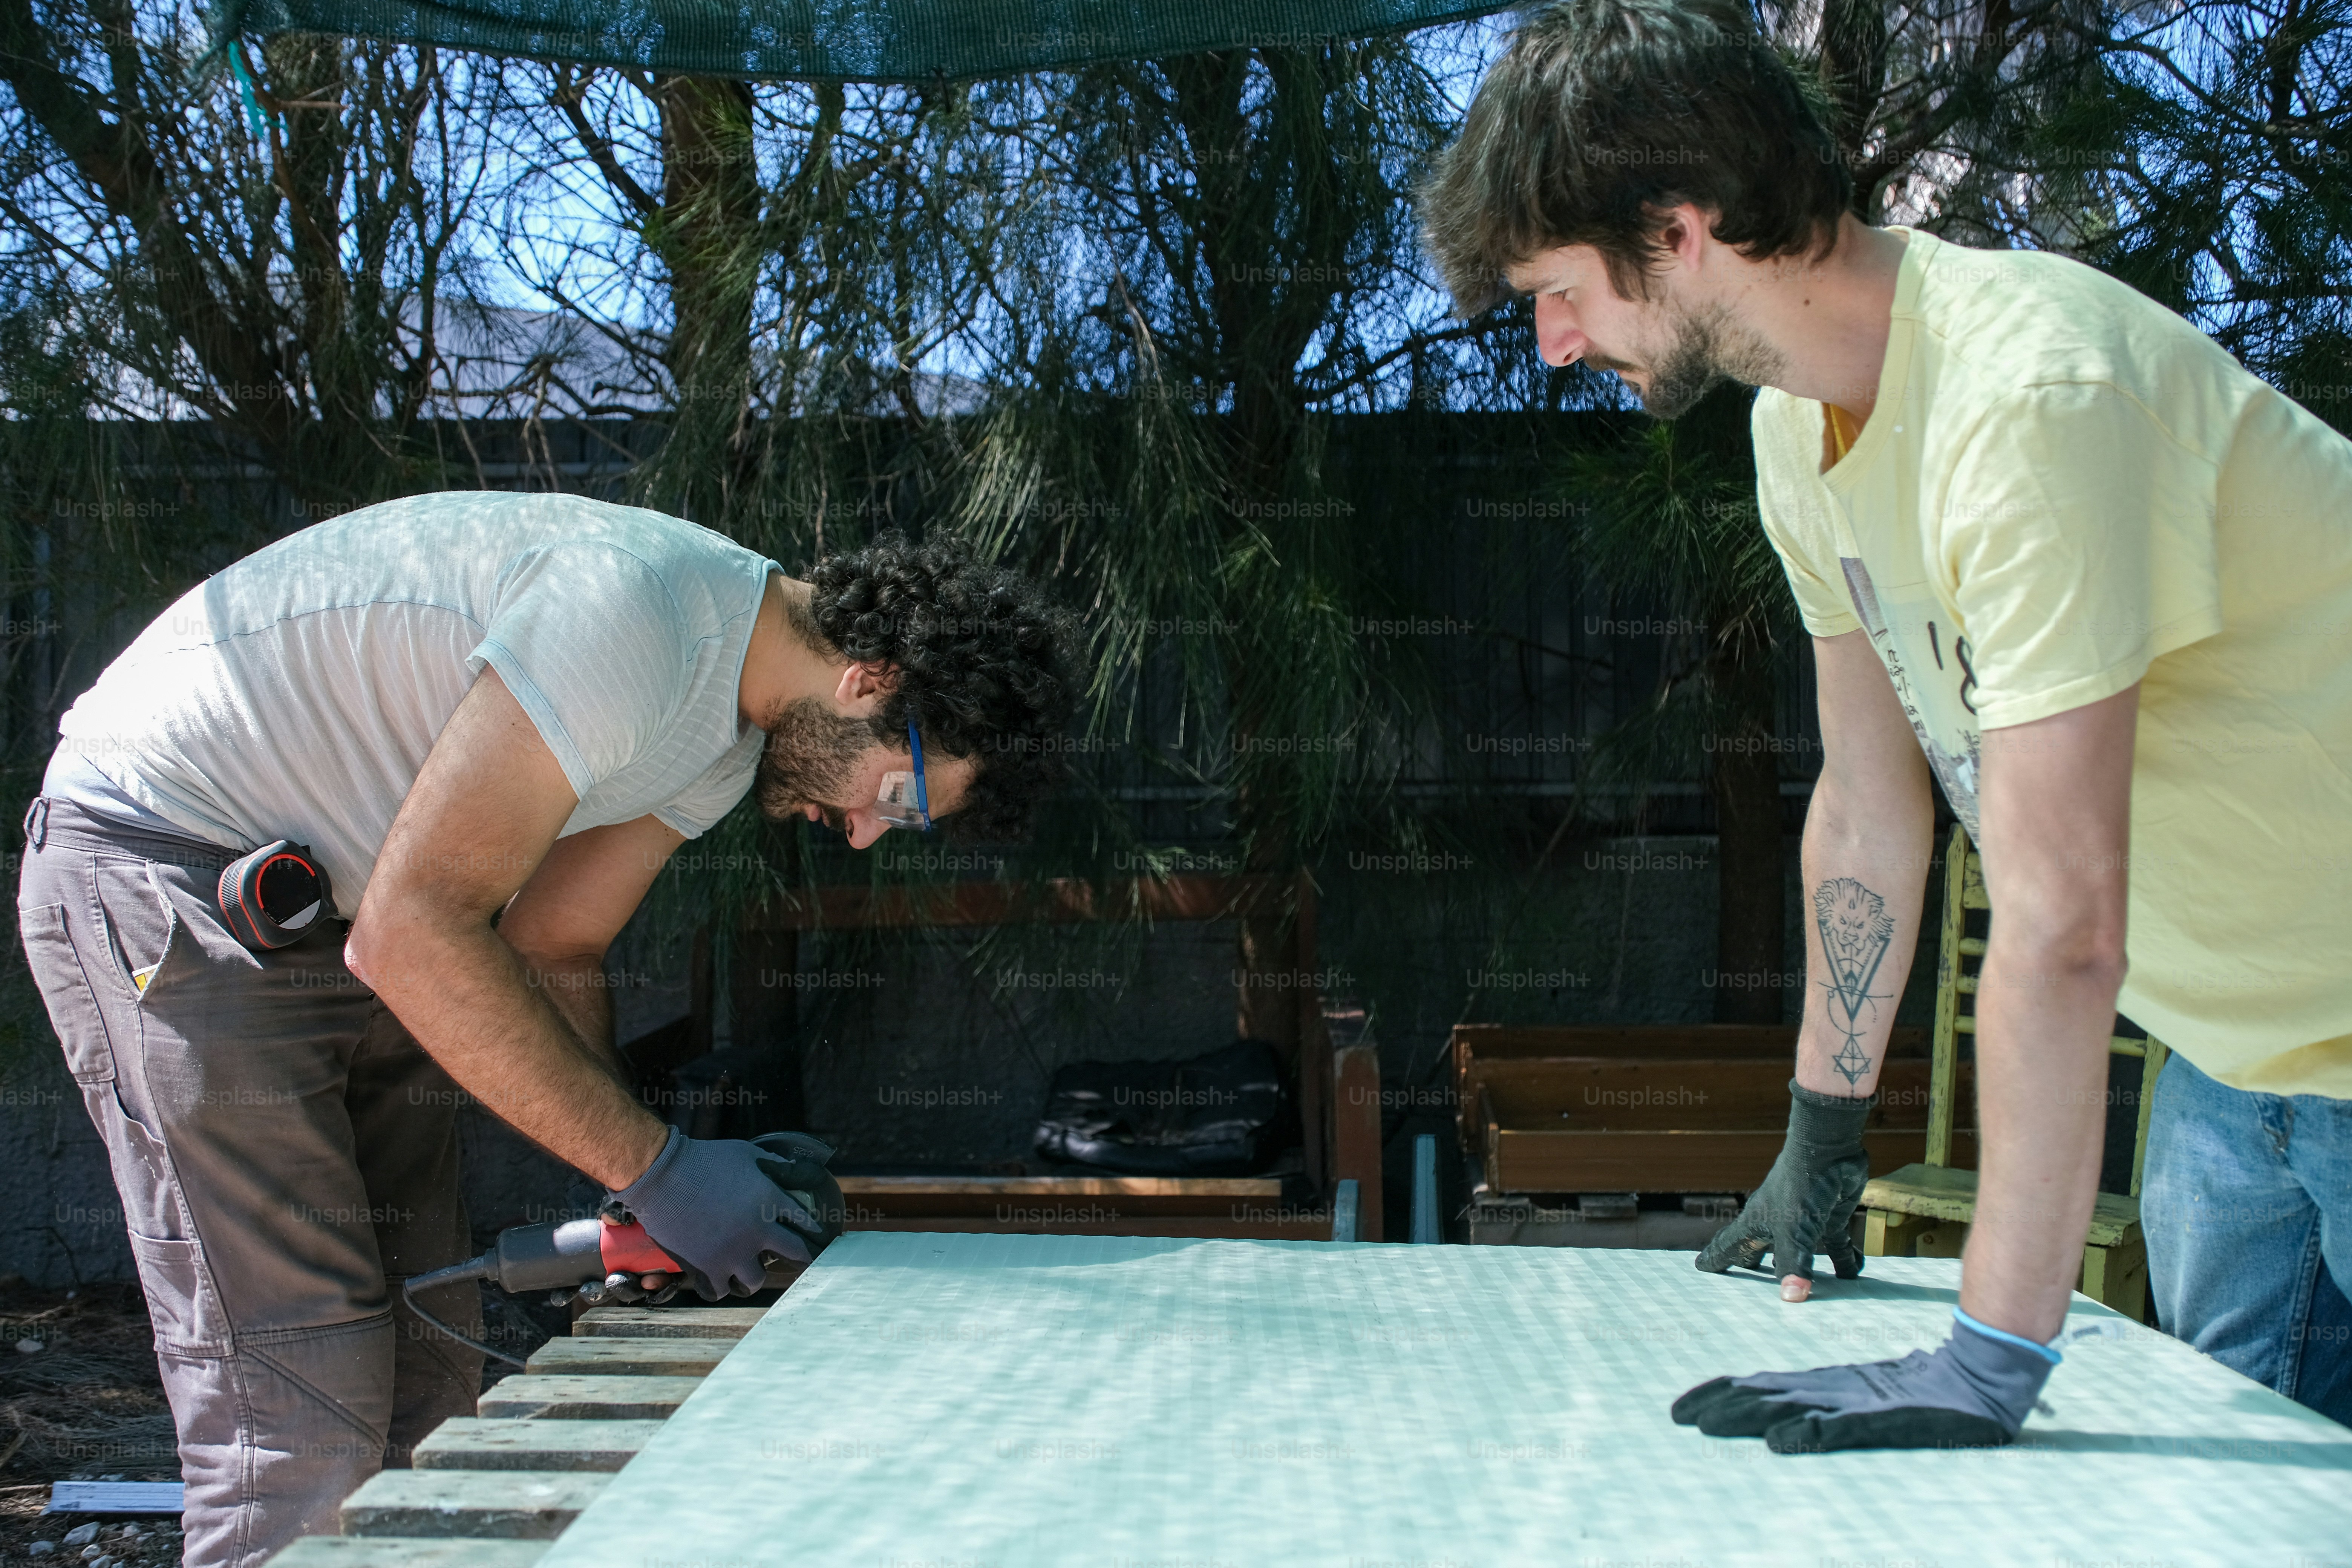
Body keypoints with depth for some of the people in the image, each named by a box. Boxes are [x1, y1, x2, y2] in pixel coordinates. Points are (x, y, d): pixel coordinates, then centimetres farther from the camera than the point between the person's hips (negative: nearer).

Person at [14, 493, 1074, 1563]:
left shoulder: (736, 734, 3)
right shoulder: (636, 613, -28)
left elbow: (551, 961, 7)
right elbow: (412, 933, -29)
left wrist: (656, 1191, -6)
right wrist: (651, 1165, -24)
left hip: (334, 903, 9)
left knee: (426, 1371, 5)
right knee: (302, 1425, -11)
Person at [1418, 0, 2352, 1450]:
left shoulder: (2026, 394, -29)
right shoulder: (1801, 423, -1)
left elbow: (2061, 924, -34)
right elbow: (1869, 807, 7)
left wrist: (1991, 1361, -32)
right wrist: (1821, 1147, 12)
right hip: (2228, 1047, 7)